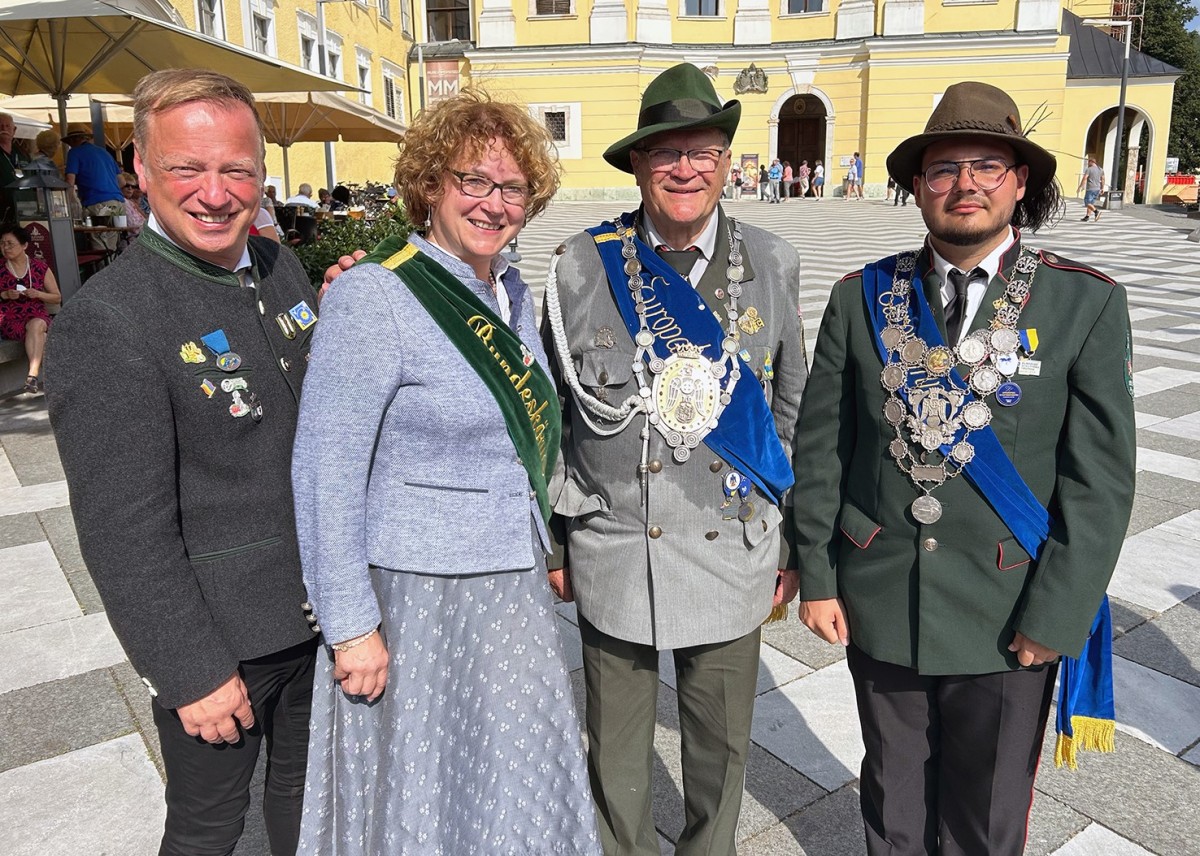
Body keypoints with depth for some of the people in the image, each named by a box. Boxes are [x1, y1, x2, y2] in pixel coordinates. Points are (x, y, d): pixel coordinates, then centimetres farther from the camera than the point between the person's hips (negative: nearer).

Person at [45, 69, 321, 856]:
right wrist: (192, 672, -16)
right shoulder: (104, 321, -20)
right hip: (216, 642, -6)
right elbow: (125, 533, -20)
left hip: (315, 614, 6)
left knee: (303, 786, 26)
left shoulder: (281, 267, 1)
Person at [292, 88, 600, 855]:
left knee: (520, 782, 21)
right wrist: (351, 624, -16)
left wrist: (542, 556, 16)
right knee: (424, 792, 13)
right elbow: (326, 471, -17)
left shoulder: (513, 293, 6)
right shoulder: (373, 297, -17)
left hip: (515, 585, 7)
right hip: (418, 591, -7)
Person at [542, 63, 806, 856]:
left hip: (732, 551, 1)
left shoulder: (772, 264, -1)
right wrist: (551, 541, 4)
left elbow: (792, 411, 6)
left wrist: (793, 542, 8)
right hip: (613, 555, -1)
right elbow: (548, 417, 1)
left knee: (723, 748, 19)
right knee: (616, 754, 17)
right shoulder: (582, 266, -6)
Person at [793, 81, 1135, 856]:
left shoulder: (1087, 305, -7)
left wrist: (1054, 616, -10)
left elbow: (1100, 477, -8)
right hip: (880, 604, 2)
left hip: (1008, 616, -1)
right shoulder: (863, 298, -3)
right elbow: (822, 448, -1)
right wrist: (817, 575, -1)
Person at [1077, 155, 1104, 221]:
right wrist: (1102, 188, 24)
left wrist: (1079, 187, -10)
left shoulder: (1088, 169, -8)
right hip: (1097, 189, 7)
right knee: (1090, 203, 12)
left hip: (1090, 189, -7)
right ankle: (1086, 217, 9)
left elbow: (1084, 179, -14)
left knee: (1087, 203, -7)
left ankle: (1096, 211, -27)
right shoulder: (1100, 170, 13)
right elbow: (1103, 179, 17)